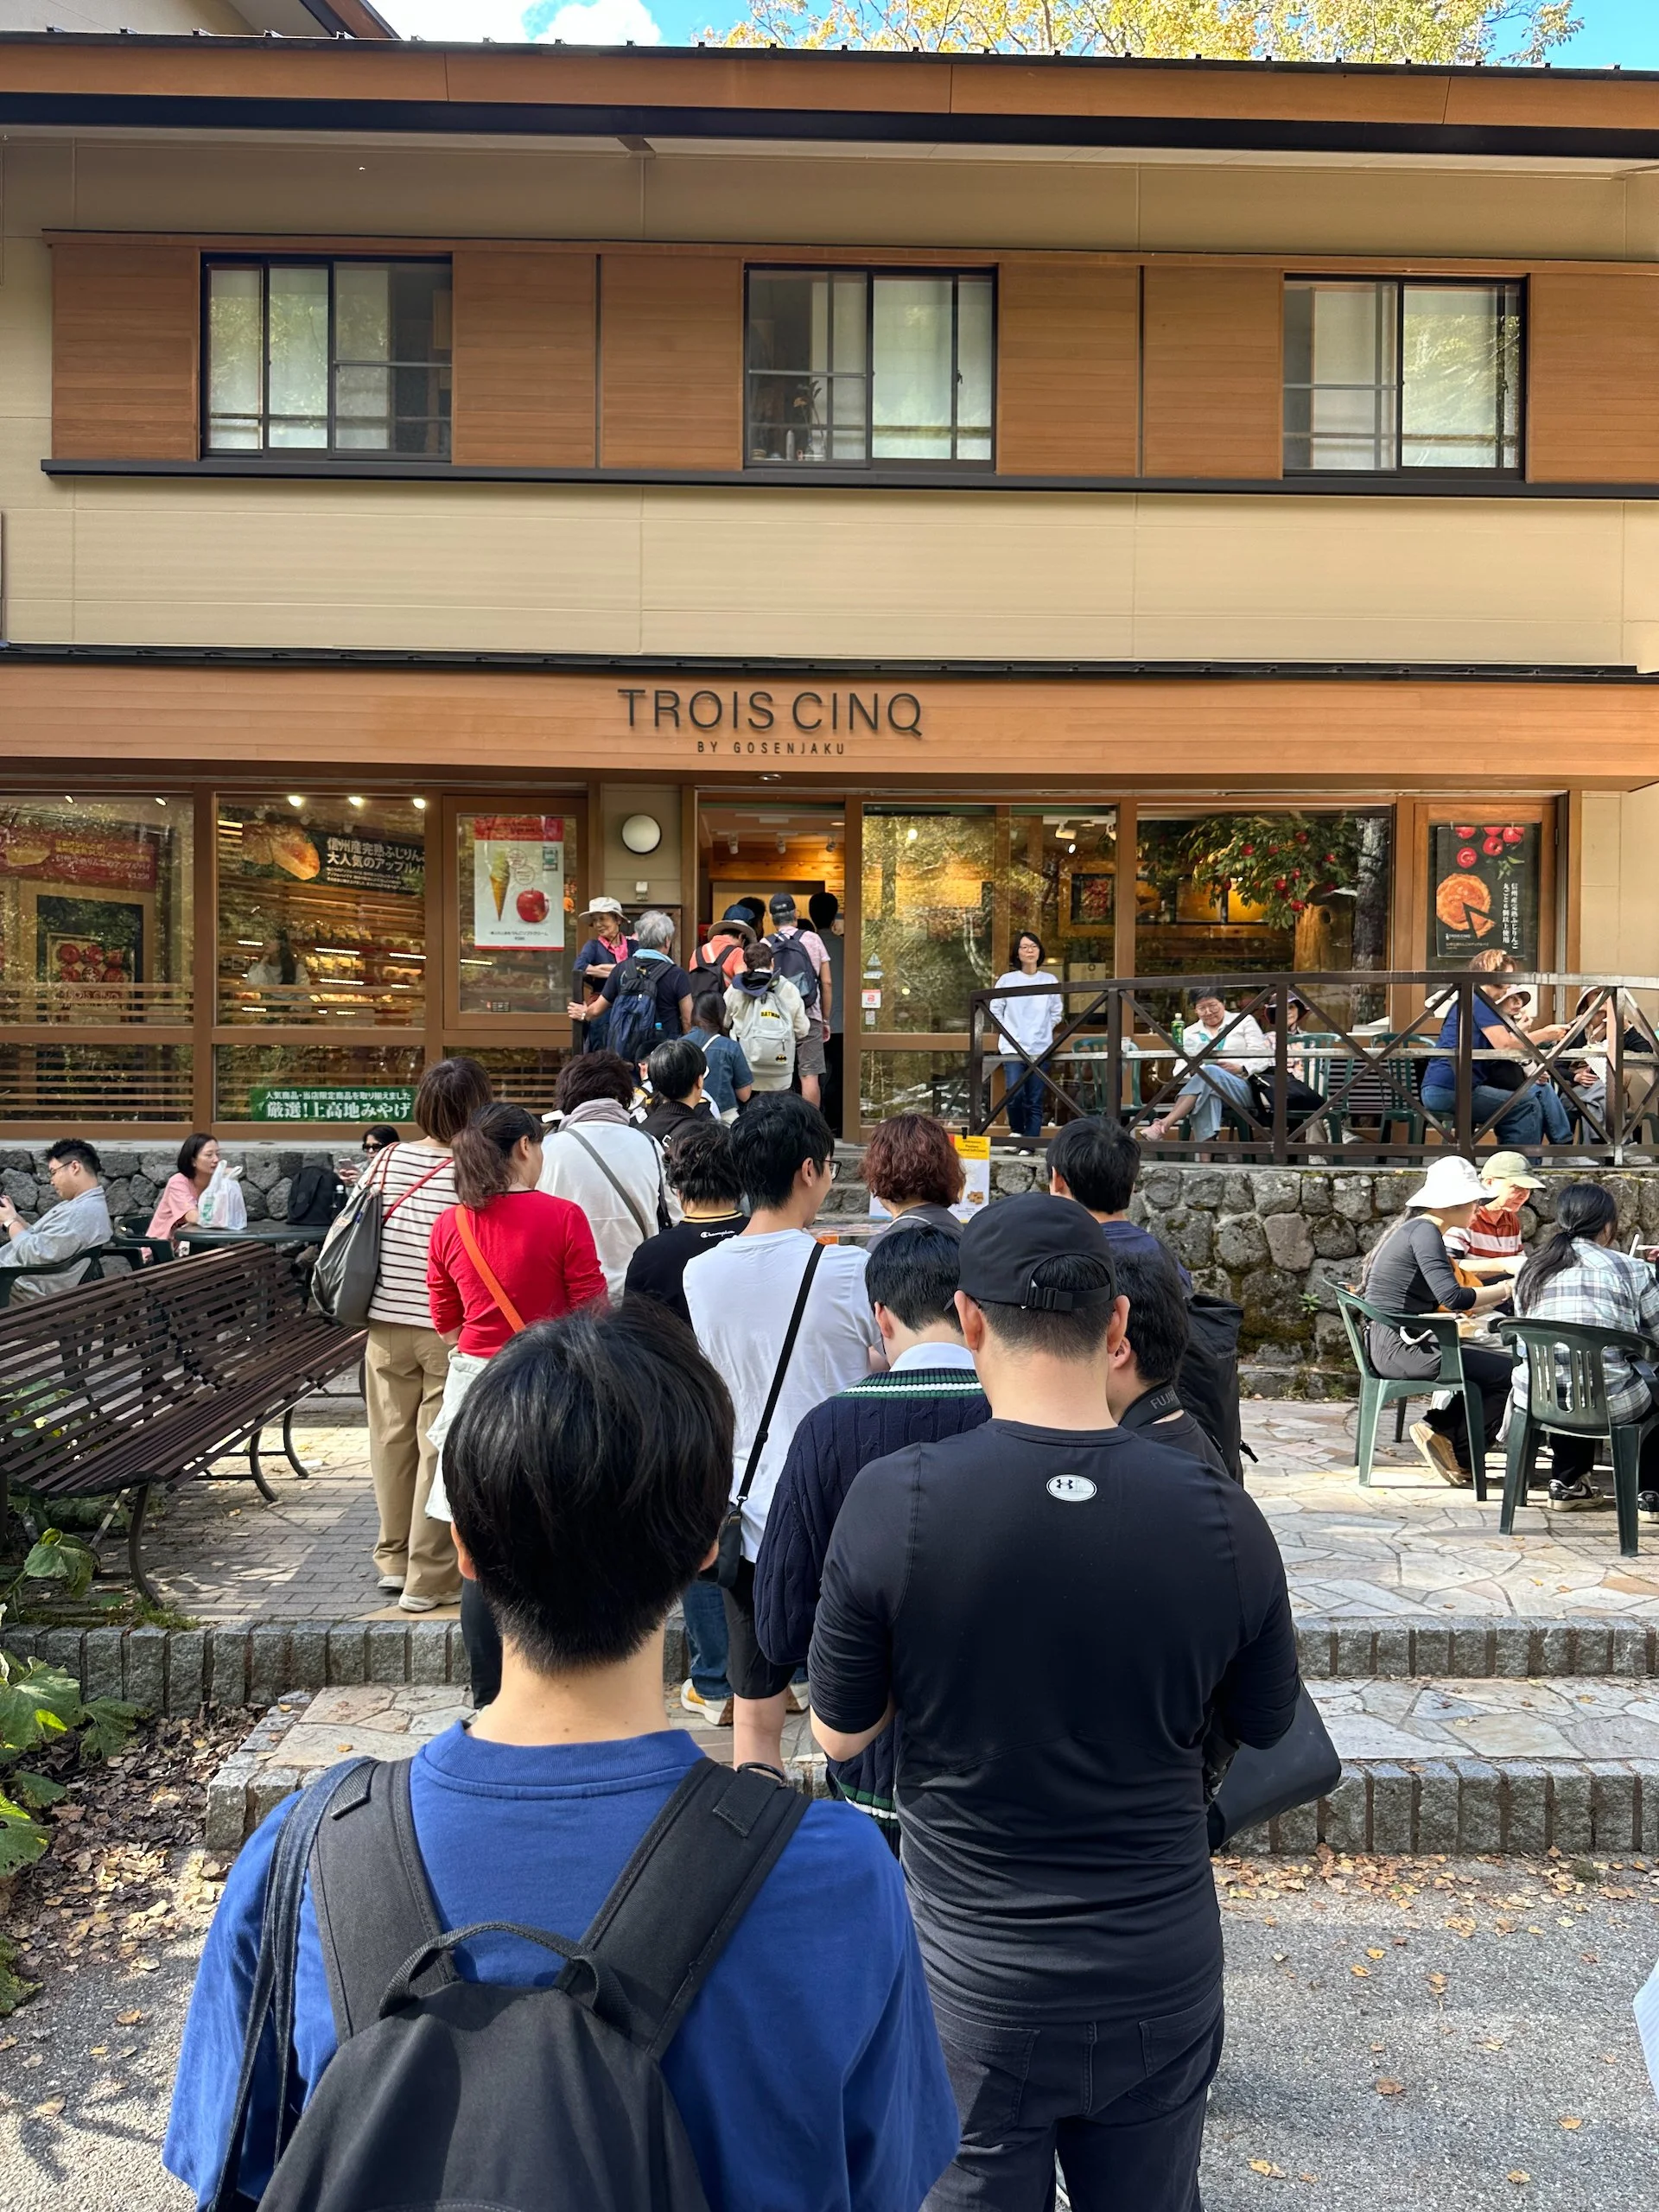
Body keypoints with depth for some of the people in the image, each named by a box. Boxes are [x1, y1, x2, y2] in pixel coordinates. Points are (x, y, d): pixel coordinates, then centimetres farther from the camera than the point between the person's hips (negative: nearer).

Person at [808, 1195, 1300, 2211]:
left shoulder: (893, 1500, -22)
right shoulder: (1222, 1516, -16)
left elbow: (841, 1734, -9)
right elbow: (1266, 1726, 1)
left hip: (973, 1976, -2)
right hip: (1163, 1975, 2)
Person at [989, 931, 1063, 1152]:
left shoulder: (1051, 981, 3)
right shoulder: (1007, 980, 1)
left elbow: (1057, 1013, 13)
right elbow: (995, 1009, 9)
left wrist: (1042, 1031, 7)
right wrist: (1007, 1032, 4)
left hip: (1040, 1049, 1)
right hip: (1012, 1048, -1)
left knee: (1035, 1101, 1)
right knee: (1014, 1094, -16)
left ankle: (1029, 1144, 8)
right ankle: (1016, 1130, 11)